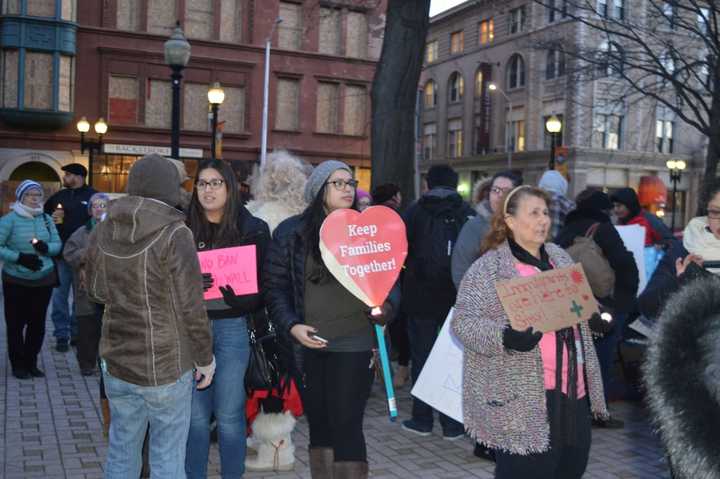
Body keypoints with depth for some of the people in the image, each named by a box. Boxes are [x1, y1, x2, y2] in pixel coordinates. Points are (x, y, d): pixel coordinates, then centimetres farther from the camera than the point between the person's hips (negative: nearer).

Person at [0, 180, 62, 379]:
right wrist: (19, 257, -22)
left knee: (38, 323, 10)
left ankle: (31, 363, 23)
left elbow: (57, 244, 5)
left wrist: (46, 247, -16)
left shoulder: (46, 219, 3)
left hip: (44, 279, 4)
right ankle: (18, 365, 16)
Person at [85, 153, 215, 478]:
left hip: (116, 362, 5)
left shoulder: (103, 232, 0)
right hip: (166, 366, -5)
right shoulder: (175, 235, -17)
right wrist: (206, 358, -3)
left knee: (121, 452, 19)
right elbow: (190, 308, -15)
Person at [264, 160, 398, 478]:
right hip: (308, 344, 1)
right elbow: (275, 285, 3)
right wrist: (291, 326, -10)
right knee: (319, 426, 12)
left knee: (347, 426, -4)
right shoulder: (291, 232, 2)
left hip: (354, 343, -1)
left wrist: (386, 306, -11)